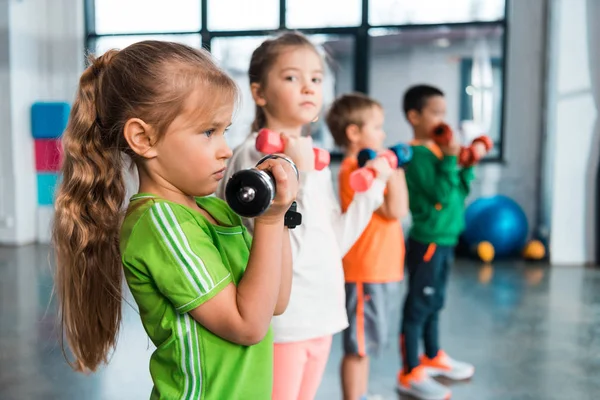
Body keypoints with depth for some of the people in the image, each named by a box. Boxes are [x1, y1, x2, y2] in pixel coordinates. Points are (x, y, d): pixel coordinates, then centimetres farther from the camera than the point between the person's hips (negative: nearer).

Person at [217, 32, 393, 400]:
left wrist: (372, 188, 8)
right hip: (278, 321, -8)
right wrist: (299, 176, -27)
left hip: (320, 315, 8)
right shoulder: (253, 155, -16)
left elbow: (332, 244, 11)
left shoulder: (313, 155, 9)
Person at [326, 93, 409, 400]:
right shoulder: (356, 170, -18)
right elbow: (396, 210, -21)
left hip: (378, 270, 10)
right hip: (366, 272, -10)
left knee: (366, 343, 20)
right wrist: (394, 170, -16)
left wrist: (393, 169, 16)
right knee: (359, 345, -1)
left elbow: (395, 209, 20)